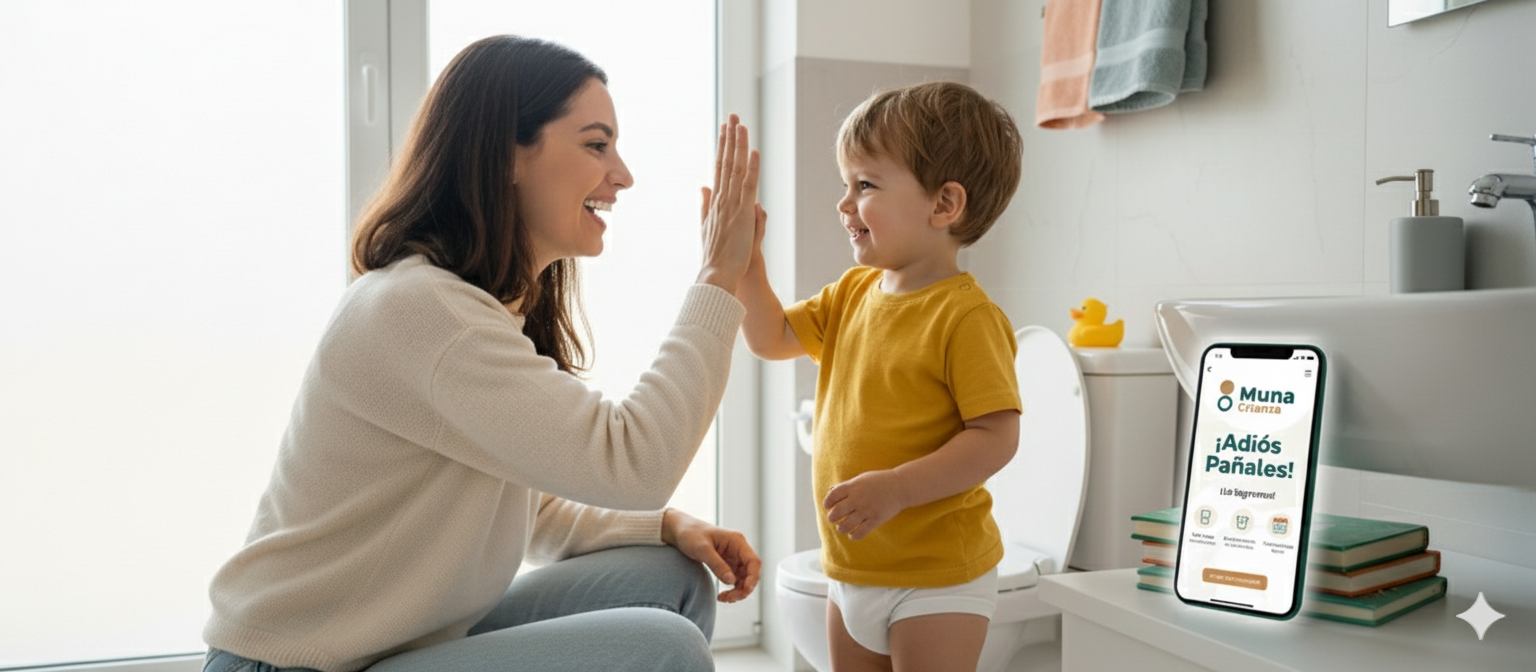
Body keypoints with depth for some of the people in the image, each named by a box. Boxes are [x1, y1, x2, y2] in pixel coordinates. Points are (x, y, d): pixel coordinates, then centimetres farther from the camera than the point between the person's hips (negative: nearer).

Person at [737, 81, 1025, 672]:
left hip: (937, 579, -8)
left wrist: (896, 488, -28)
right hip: (850, 567, 8)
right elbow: (771, 339, 12)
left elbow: (996, 437, -22)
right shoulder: (852, 293, 6)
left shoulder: (965, 316, -19)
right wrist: (741, 256, 1)